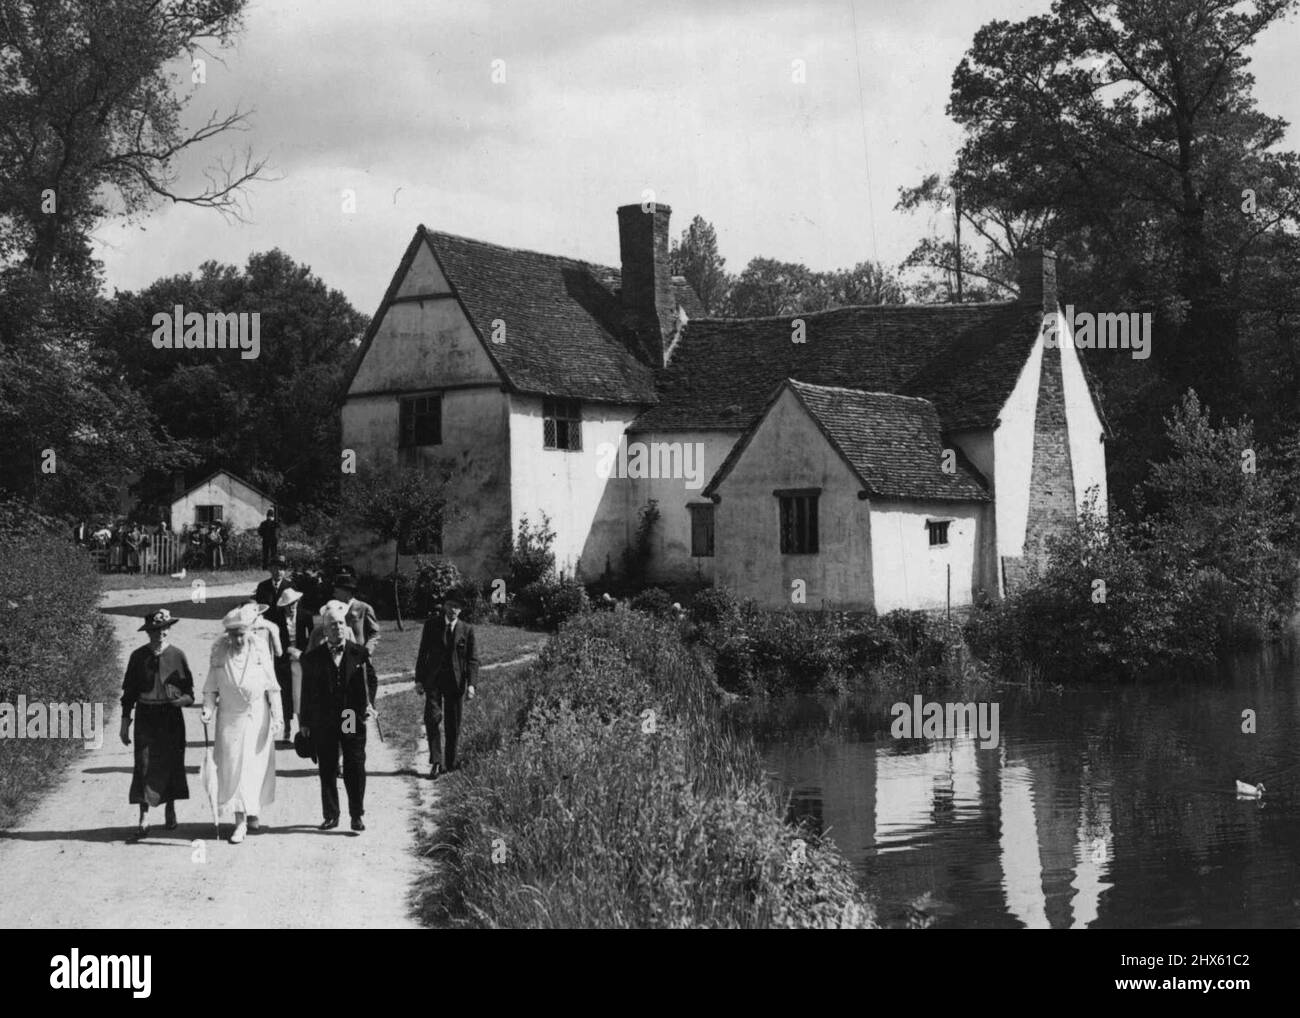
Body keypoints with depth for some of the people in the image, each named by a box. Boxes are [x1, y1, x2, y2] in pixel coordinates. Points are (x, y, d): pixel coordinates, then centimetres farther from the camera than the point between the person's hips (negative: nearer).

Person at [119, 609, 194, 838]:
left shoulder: (177, 655, -1)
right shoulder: (138, 656, 1)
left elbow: (189, 690, 4)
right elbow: (129, 691, 7)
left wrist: (183, 699, -18)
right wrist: (125, 722, 4)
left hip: (171, 717, 0)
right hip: (146, 716, 0)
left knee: (172, 763, 8)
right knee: (144, 764, -7)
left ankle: (170, 810, 27)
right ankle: (144, 816, -4)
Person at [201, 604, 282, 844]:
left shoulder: (259, 647, -5)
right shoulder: (219, 650, -4)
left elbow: (272, 685, 0)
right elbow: (211, 686, 4)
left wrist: (276, 716, -3)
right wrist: (208, 708, -11)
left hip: (257, 714, 0)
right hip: (230, 716, 0)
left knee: (257, 765, 6)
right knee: (234, 766, -4)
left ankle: (254, 811, 26)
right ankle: (240, 821, -2)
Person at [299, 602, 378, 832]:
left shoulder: (360, 653, 3)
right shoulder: (313, 658, 3)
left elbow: (371, 680, 8)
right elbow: (307, 691, 7)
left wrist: (368, 704, -7)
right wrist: (304, 721, 7)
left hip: (353, 720, -1)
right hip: (323, 723, 1)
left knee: (355, 769, -1)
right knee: (327, 770, 6)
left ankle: (357, 815, 9)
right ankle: (330, 815, 16)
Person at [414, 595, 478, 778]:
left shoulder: (467, 629, 4)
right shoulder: (432, 624, 4)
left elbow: (472, 659, 3)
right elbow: (423, 653, 6)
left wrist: (471, 684, -8)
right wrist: (419, 679, 1)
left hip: (456, 681, 1)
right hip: (433, 679, -1)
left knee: (453, 724, 6)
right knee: (432, 718, -13)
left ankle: (451, 761, 18)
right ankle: (436, 762, -11)